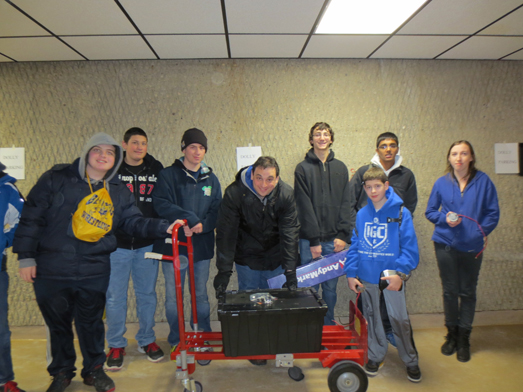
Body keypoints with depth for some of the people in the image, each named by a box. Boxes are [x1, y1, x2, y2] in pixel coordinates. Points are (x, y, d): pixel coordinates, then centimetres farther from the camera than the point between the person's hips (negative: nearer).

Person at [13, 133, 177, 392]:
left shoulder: (119, 191, 6)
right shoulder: (57, 178, -3)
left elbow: (134, 222, 2)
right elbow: (32, 217, -2)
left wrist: (163, 227, -15)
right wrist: (26, 256, -5)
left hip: (94, 272, 2)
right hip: (52, 270, -1)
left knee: (91, 323, 14)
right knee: (57, 323, 14)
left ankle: (94, 370, 34)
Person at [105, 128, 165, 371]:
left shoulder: (156, 169, 5)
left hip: (147, 244, 2)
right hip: (117, 244, -1)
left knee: (147, 294, 12)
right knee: (115, 296, 4)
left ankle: (146, 340, 28)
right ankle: (116, 345, 21)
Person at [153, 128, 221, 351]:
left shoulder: (211, 179, 10)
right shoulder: (168, 175, -1)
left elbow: (217, 211, 4)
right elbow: (161, 204, -14)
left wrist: (202, 225, -15)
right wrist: (190, 218, -22)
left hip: (202, 246, 3)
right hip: (173, 244, -2)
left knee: (201, 295, 12)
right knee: (173, 296, 5)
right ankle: (176, 341, 22)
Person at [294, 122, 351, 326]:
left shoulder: (340, 168, 10)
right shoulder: (303, 168, 0)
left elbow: (345, 204, 6)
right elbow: (304, 206, -6)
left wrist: (343, 235, -5)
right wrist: (314, 240, -11)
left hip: (334, 240, 3)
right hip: (309, 240, -2)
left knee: (331, 288, 11)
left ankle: (329, 327, 26)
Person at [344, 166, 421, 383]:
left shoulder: (400, 213, -8)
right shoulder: (361, 214, 1)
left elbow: (409, 247, -10)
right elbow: (354, 246, 5)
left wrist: (400, 273, -21)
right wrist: (351, 273, -1)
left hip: (391, 276, -3)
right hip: (366, 276, 3)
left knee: (399, 318, 4)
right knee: (371, 317, 16)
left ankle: (411, 360, 26)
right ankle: (375, 355, 35)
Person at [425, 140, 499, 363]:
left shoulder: (483, 181, -3)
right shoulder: (441, 183, 1)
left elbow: (493, 213, 0)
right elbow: (430, 211, 7)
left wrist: (482, 232, -14)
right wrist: (445, 218, -12)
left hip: (472, 246, -1)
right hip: (446, 244, 1)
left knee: (467, 292, 9)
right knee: (450, 291, 11)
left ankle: (463, 339, 25)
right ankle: (451, 334, 29)